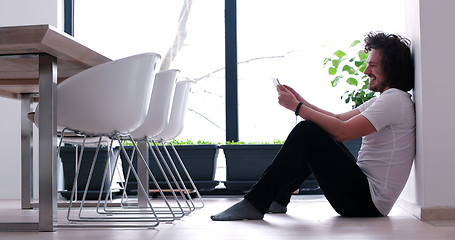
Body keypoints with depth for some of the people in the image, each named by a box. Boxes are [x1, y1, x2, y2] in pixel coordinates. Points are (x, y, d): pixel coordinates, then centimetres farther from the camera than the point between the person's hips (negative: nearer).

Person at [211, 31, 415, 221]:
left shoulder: (394, 99, -14)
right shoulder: (382, 100, 18)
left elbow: (341, 131, -21)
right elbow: (339, 119, 19)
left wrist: (296, 107, -14)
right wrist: (300, 101, 8)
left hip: (368, 202, -10)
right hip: (364, 191, 10)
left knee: (306, 132, -18)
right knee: (313, 130, 18)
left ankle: (255, 204, -15)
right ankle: (278, 199, 17)